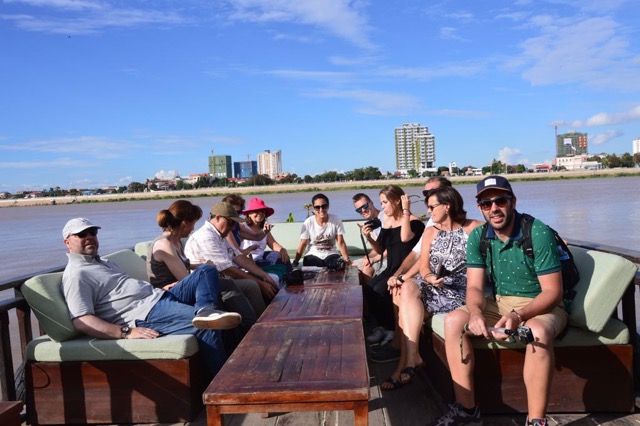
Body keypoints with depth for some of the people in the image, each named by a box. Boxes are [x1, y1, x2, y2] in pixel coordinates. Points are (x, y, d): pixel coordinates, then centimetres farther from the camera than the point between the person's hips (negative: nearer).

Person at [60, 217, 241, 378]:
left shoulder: (104, 263, 26)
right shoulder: (76, 275, -5)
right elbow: (81, 322, -18)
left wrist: (163, 289, 16)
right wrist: (126, 332, -28)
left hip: (159, 297, 11)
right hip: (145, 314, -10)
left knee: (207, 270, 4)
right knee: (207, 327, -28)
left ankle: (204, 311, -26)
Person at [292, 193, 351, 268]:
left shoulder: (336, 220, -8)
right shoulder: (308, 223, -9)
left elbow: (340, 242, -6)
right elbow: (303, 244, -4)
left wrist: (347, 260, -17)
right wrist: (295, 262, -13)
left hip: (331, 255, 1)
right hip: (313, 255, 0)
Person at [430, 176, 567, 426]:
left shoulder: (538, 233, -18)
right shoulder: (477, 237, -4)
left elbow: (552, 291, -18)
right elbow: (475, 287, -6)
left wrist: (519, 316, -35)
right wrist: (476, 312, -30)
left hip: (540, 306, -4)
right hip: (498, 304, 5)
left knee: (538, 332, -38)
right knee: (453, 321, -17)